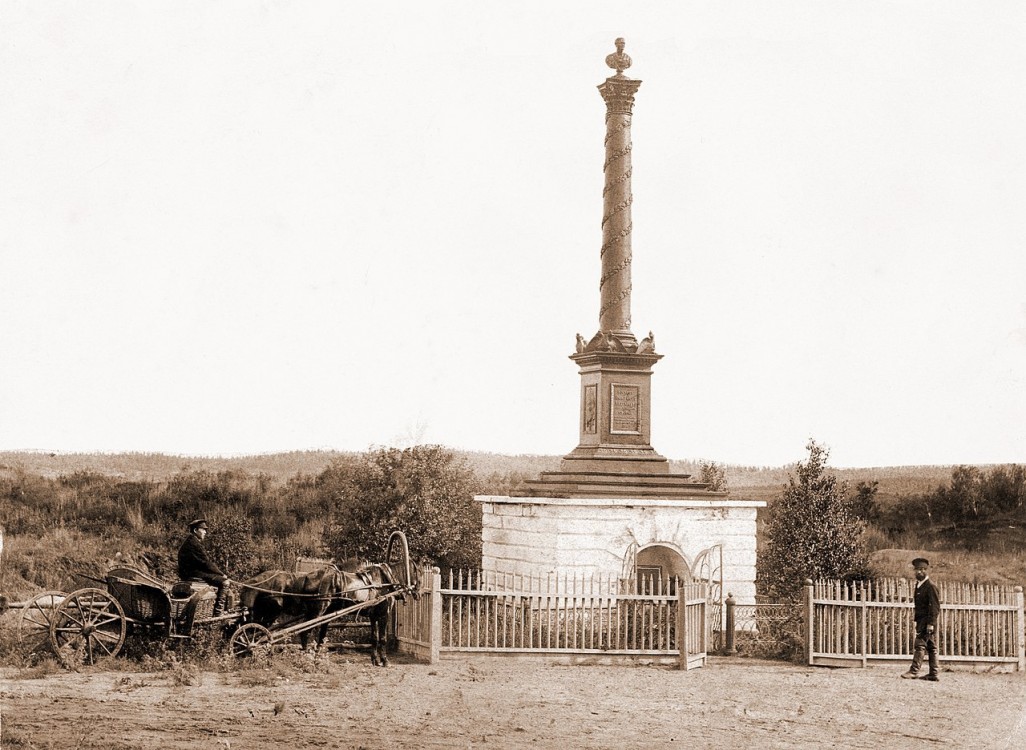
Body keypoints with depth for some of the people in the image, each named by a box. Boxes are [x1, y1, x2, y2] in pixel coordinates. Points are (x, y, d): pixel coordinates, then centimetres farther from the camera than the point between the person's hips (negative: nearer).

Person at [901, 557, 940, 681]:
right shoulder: (918, 585, 16)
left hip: (927, 620, -9)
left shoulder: (930, 586, -12)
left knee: (920, 644, -13)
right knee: (931, 647, 9)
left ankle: (914, 671, -16)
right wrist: (917, 621, 15)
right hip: (921, 620, 9)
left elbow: (935, 606, -16)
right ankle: (933, 674, 11)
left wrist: (930, 623, -21)